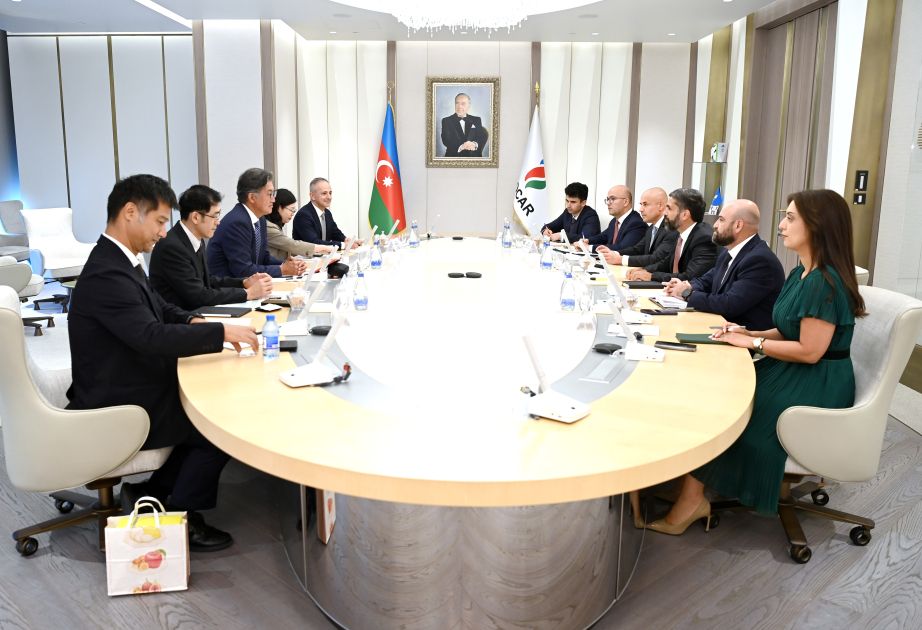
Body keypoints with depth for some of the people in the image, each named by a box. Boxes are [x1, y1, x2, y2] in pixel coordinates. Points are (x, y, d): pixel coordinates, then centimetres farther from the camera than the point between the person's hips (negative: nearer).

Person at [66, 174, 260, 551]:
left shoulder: (121, 261, 5)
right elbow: (152, 336, -34)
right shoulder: (106, 274, -26)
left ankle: (153, 490, 20)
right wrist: (222, 333, -28)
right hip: (116, 411, -10)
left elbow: (159, 309, 16)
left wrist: (194, 322, -3)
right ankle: (180, 517, 8)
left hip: (128, 391, 10)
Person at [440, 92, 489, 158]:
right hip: (454, 157, -2)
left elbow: (482, 137, 4)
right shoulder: (446, 121, 11)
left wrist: (475, 144, -19)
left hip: (474, 157, 2)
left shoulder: (476, 120, 17)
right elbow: (446, 140, -3)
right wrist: (461, 146, -21)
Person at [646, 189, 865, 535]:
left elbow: (809, 350, -23)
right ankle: (690, 493, -8)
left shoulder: (825, 281, -20)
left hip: (815, 387, -9)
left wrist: (753, 342, -14)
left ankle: (692, 499, -1)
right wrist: (750, 333, 2)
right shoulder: (802, 274, 11)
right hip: (792, 375, 9)